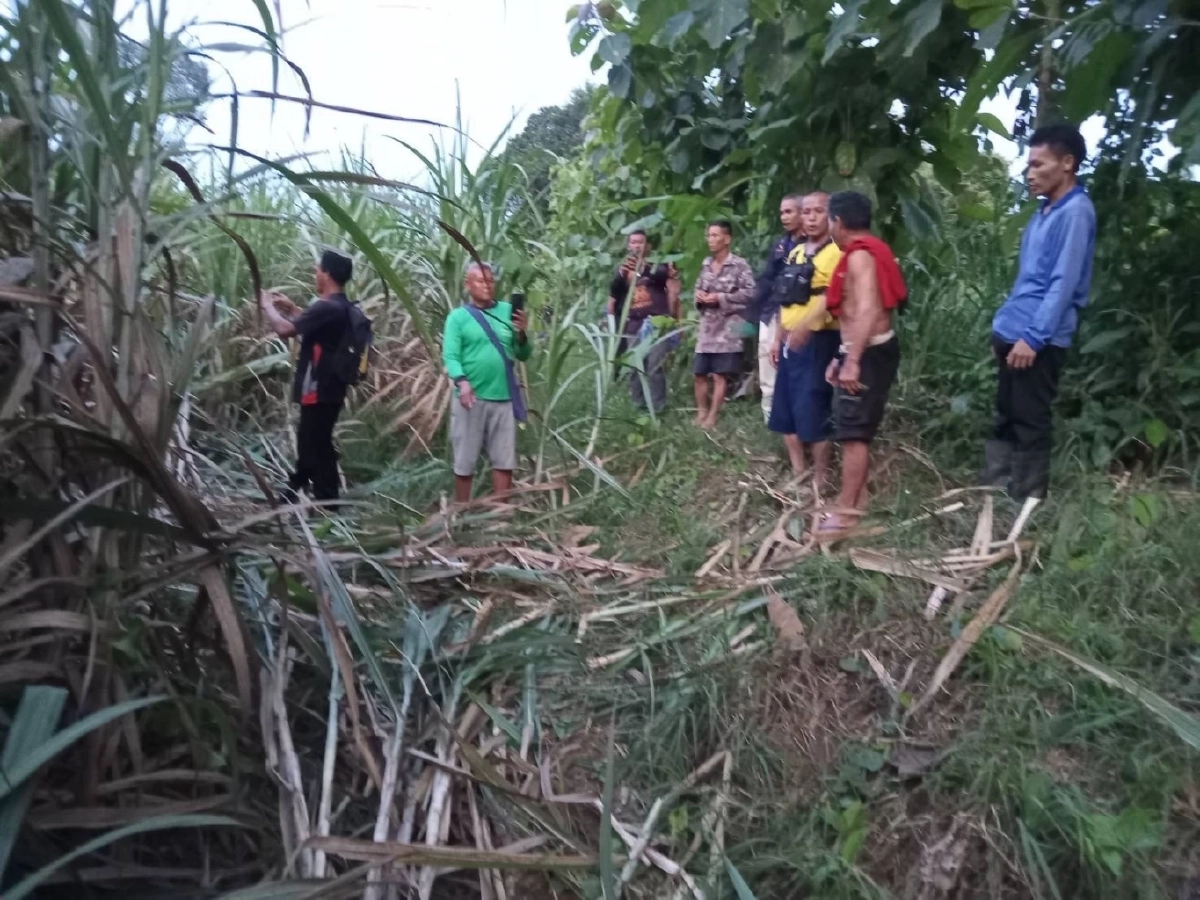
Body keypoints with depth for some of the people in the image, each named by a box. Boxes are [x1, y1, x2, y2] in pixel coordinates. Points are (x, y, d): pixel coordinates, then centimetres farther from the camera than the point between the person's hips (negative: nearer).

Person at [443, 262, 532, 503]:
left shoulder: (507, 311, 8)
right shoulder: (458, 316, 1)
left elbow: (523, 355, 8)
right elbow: (450, 356, -8)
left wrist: (522, 334, -11)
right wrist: (461, 381, -25)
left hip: (504, 397, 3)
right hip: (472, 398, -2)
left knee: (504, 461, 8)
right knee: (465, 461, 8)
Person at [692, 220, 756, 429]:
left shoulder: (739, 265, -8)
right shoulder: (706, 264, 13)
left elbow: (750, 293, -13)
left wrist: (721, 297, -15)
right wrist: (698, 295, 1)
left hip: (727, 327, -6)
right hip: (706, 326, 6)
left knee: (720, 374, -3)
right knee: (699, 373, 8)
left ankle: (712, 417, 4)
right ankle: (701, 413, 21)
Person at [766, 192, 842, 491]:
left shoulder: (836, 252, -10)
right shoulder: (795, 253, 16)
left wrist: (805, 326, -35)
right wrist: (778, 338, 19)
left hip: (818, 340, -8)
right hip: (791, 341, 8)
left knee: (812, 411, -6)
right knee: (786, 409, 11)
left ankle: (820, 477, 6)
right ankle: (798, 471, 23)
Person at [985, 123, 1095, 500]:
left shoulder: (1076, 212, -12)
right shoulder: (1045, 212, 16)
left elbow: (1063, 283, -19)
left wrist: (1033, 336, -23)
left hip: (1038, 340, -9)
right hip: (1015, 334, 9)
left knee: (1029, 425, -2)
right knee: (1005, 419, 13)